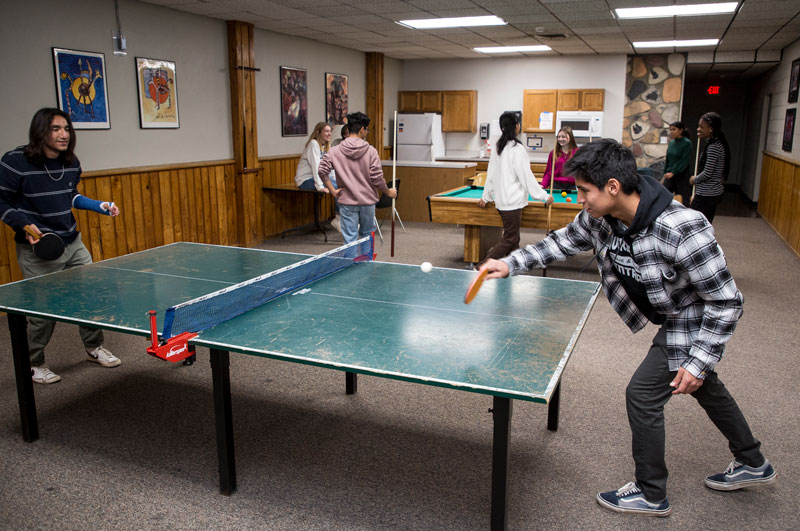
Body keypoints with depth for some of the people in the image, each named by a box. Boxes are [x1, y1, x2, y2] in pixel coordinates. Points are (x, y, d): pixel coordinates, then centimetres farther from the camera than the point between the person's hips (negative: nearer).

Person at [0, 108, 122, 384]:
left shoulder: (71, 162, 4)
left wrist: (100, 206, 8)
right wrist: (25, 226, -21)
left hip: (73, 244, 6)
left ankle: (94, 347, 30)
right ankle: (33, 364, 21)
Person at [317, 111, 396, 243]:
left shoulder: (335, 151, -3)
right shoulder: (371, 151, -8)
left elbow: (322, 171, -8)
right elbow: (377, 178, -9)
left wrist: (333, 190, -1)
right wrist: (388, 192, 6)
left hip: (347, 202, 0)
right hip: (368, 202, 0)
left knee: (350, 239, 3)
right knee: (367, 236, 18)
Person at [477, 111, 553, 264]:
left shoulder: (498, 148, 9)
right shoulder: (517, 149, -15)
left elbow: (491, 174, 13)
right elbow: (526, 177, -14)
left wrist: (486, 197, 21)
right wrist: (544, 196, -7)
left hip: (501, 200, 9)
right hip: (512, 201, -9)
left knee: (514, 239, 15)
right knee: (509, 239, -3)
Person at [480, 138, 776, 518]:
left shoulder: (682, 230, -38)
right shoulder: (599, 218, -17)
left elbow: (726, 301, -28)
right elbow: (562, 242, 3)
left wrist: (699, 361, -27)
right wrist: (511, 263, -9)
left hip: (694, 325, -8)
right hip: (672, 319, 8)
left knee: (642, 394, -5)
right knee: (705, 388, 24)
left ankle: (651, 495, 16)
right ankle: (752, 464, 50)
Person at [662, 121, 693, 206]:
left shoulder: (687, 143, -11)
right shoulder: (671, 143, 7)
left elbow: (685, 161, -16)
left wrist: (673, 172, -21)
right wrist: (665, 172, 13)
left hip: (683, 176, -6)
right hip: (670, 175, 6)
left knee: (684, 201, 2)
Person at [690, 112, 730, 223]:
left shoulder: (713, 147, -17)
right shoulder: (718, 143, 13)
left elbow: (707, 173, -20)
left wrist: (694, 180, -3)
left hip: (706, 195, -10)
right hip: (715, 193, 10)